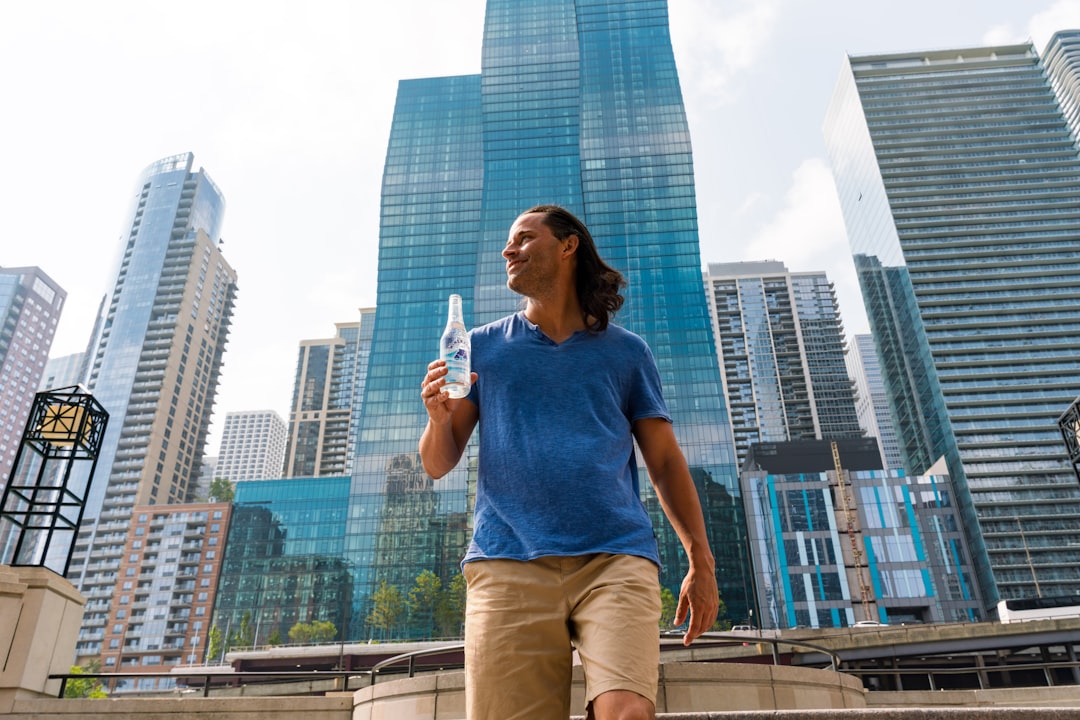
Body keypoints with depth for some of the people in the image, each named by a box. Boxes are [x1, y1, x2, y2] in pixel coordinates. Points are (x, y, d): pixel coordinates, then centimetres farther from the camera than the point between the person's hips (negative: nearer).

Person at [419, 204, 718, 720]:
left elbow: (664, 460, 16)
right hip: (508, 564, 1)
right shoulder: (482, 347, 18)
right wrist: (439, 418, -9)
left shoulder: (625, 351, 17)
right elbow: (438, 464, 14)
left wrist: (701, 560, 8)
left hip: (615, 557, -1)